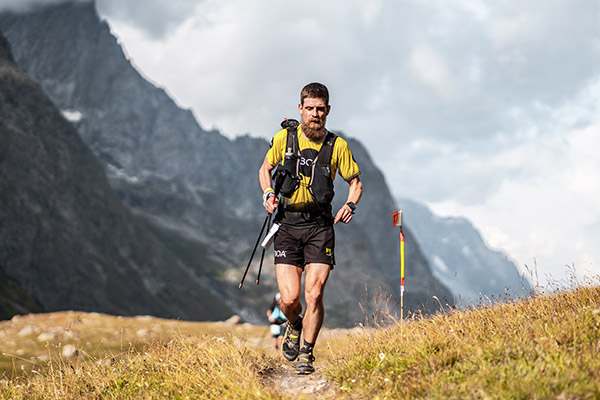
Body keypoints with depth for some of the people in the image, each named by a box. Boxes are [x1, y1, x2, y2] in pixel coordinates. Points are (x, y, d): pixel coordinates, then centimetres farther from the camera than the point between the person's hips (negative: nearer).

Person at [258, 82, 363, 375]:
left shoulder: (337, 146, -1)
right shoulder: (284, 138, -1)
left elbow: (355, 182, 10)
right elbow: (265, 168, 16)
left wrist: (350, 205, -10)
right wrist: (268, 194, -3)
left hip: (320, 226, 0)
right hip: (287, 224, 0)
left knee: (314, 296, -10)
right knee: (290, 299, -9)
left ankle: (307, 353, 11)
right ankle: (293, 325, 28)